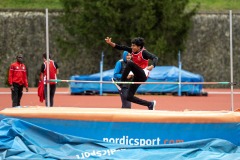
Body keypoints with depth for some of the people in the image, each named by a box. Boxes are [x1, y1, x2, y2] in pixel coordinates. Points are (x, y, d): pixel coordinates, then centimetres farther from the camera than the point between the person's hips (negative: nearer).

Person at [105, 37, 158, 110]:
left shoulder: (143, 52, -14)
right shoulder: (132, 51, 5)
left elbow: (155, 58, -27)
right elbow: (121, 47, -1)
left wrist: (152, 66, -47)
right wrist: (110, 43, -14)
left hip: (143, 76, -8)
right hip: (137, 77, 8)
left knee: (130, 63, -28)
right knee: (129, 97, 5)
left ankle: (122, 82, -21)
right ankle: (150, 104, 16)